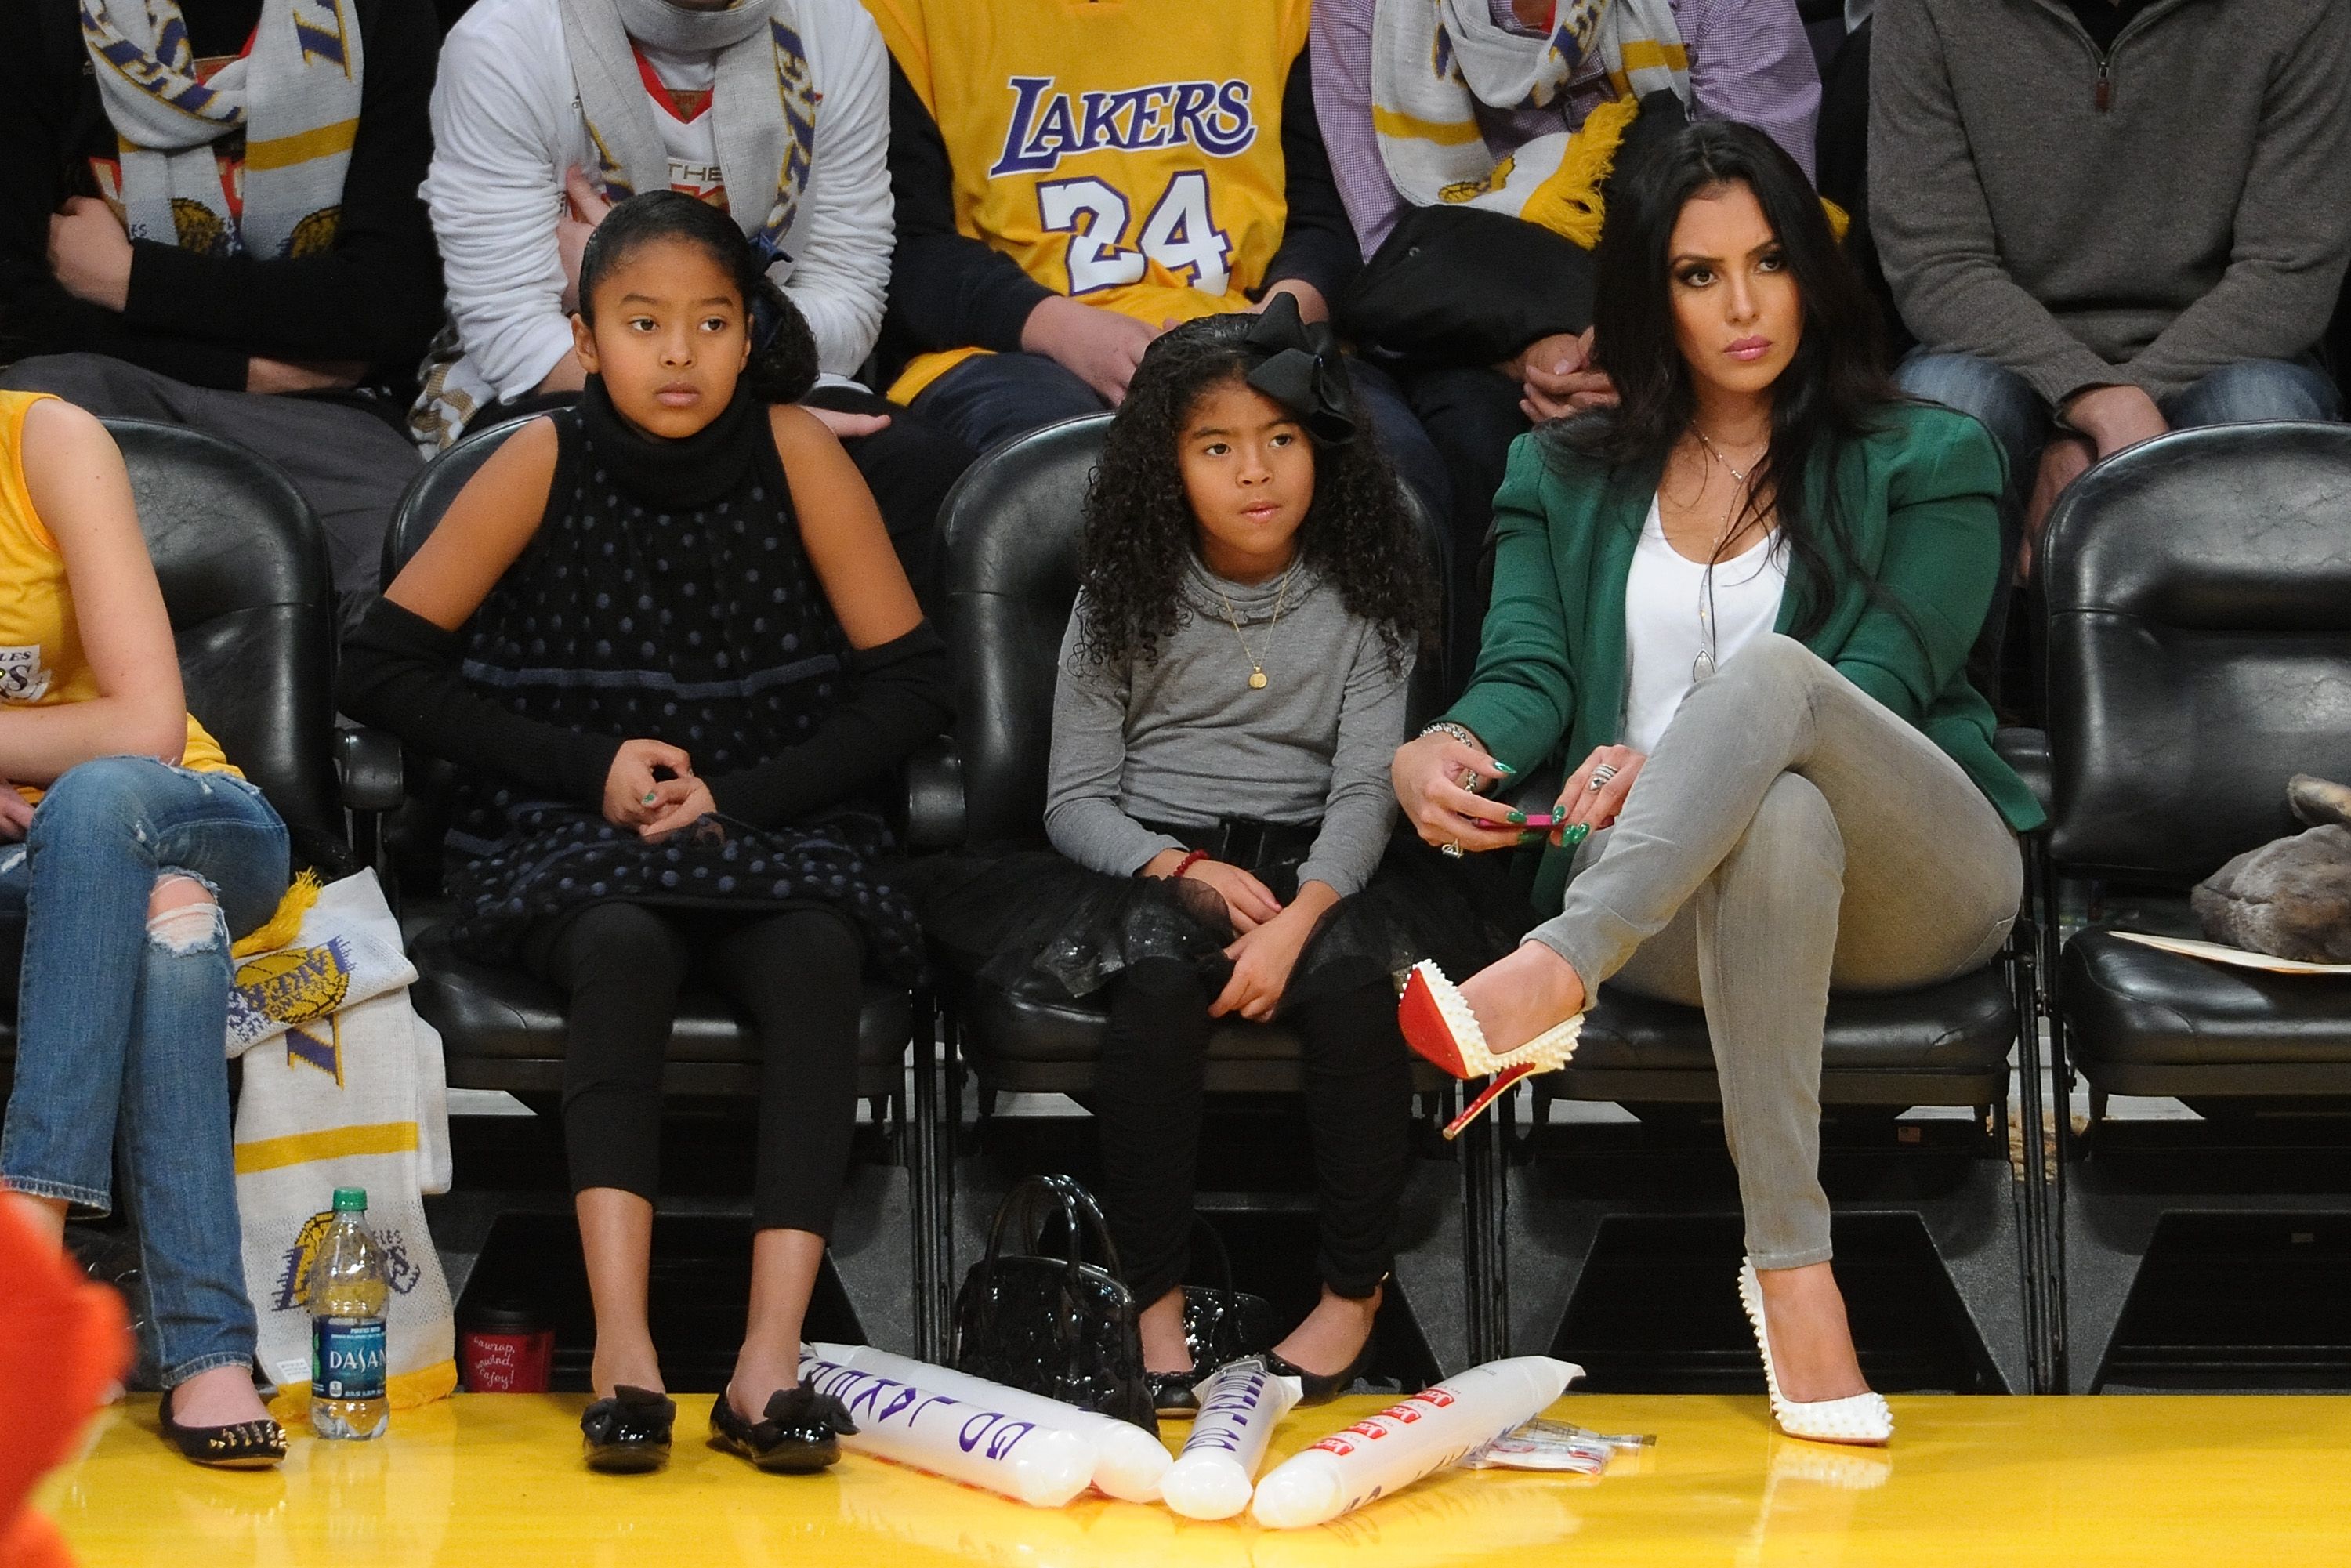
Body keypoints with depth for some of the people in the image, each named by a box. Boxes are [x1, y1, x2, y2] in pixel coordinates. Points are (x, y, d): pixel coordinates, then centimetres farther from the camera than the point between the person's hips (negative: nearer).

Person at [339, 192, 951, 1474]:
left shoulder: (795, 452, -5)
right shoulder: (545, 463, -6)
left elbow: (910, 684, 0)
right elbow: (379, 666, -2)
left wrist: (737, 796, -11)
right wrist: (591, 766, -9)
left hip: (773, 830, 1)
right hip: (568, 842, -1)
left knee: (818, 956, -31)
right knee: (622, 947, -34)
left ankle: (771, 1354, -36)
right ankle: (623, 1347, -41)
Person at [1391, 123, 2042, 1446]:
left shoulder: (1927, 464, 13)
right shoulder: (1566, 477, 21)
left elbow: (1885, 681, -2)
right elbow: (1529, 669, 5)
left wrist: (1685, 760, -20)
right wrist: (1440, 750, -21)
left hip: (1915, 880, -1)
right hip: (1666, 899, 1)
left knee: (1769, 669, -35)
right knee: (1784, 818, -40)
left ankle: (1553, 978, -52)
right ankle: (1790, 1267, -46)